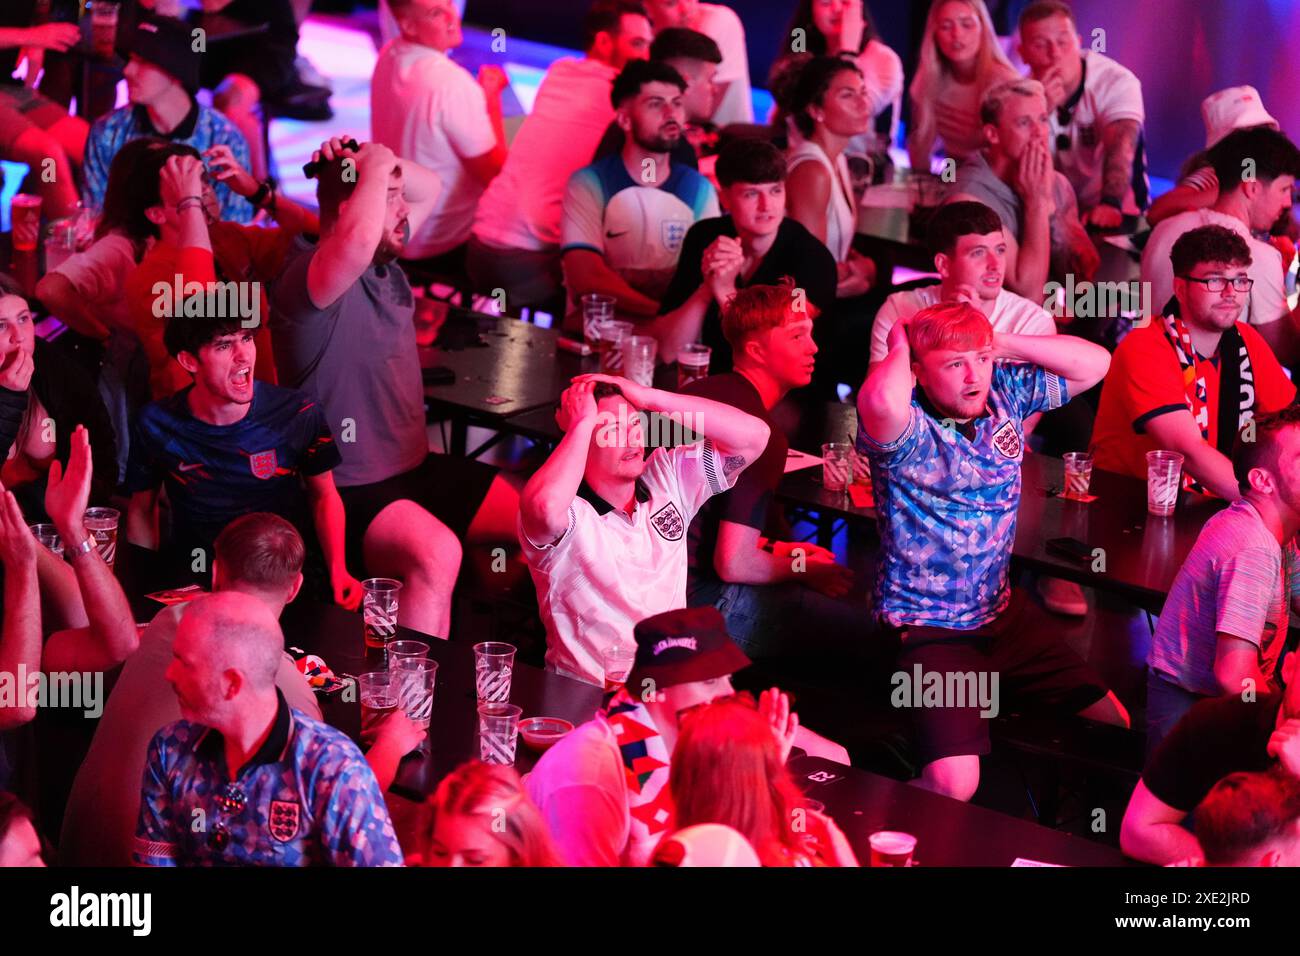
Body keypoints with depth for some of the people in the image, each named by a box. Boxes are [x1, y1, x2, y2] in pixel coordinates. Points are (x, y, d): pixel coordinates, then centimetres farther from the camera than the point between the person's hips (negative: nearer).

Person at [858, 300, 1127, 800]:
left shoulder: (1004, 394, 0)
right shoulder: (908, 428, -20)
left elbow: (1093, 363, 4)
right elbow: (881, 399, -46)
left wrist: (1000, 344, -6)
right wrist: (899, 349, -22)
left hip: (1002, 614, 7)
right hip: (928, 628, -7)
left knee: (1117, 721, 11)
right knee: (955, 787, -23)